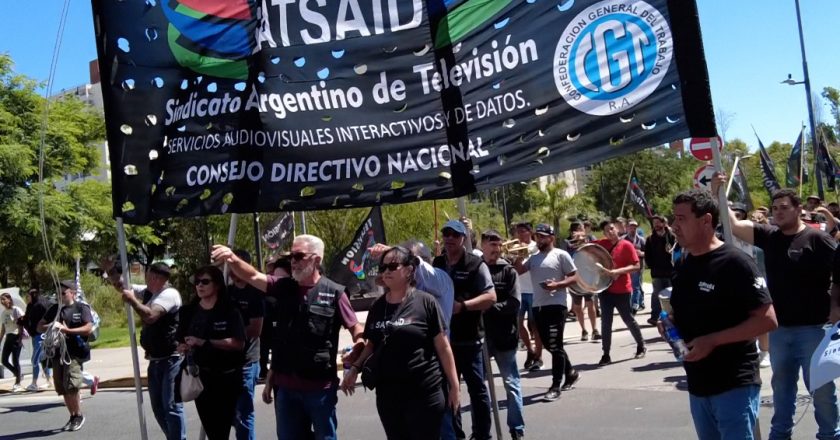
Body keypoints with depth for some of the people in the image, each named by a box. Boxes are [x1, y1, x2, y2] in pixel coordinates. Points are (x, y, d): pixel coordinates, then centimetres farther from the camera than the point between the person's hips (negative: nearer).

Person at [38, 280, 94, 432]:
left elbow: (88, 328, -11)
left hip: (75, 353, -6)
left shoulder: (82, 308, 0)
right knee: (62, 389, 9)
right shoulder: (54, 309, 14)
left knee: (71, 386, -15)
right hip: (57, 353, 6)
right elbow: (39, 327, 18)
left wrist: (67, 330, -17)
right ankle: (72, 417, 23)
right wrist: (50, 326, -4)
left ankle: (79, 415, 4)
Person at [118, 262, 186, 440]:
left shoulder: (169, 294, -16)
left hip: (171, 359, -9)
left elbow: (150, 316, -29)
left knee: (171, 406, -10)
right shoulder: (148, 292, 11)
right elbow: (121, 285, 19)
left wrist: (132, 301, -17)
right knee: (159, 407, 13)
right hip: (155, 360, 9)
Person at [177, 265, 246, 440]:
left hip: (226, 377, -4)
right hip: (200, 376, 4)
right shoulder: (189, 312, 6)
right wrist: (183, 347, -10)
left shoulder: (230, 311, -8)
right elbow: (181, 342, 14)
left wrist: (205, 343, -21)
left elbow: (239, 343, -16)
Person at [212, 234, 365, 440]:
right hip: (286, 384, 4)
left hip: (320, 385, -4)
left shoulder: (334, 292, -6)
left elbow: (356, 328, -2)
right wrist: (232, 259, -25)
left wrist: (359, 347, -23)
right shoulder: (283, 287, 6)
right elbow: (253, 277, -6)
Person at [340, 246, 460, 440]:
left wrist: (454, 385, -5)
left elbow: (443, 346, -5)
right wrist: (355, 368, 1)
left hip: (424, 394, -5)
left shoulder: (425, 302, -7)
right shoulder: (377, 306, 8)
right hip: (387, 395, 5)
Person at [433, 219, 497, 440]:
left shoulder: (475, 264, -6)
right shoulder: (437, 264, 9)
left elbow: (490, 297, -12)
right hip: (443, 338, 5)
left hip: (469, 339, -5)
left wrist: (462, 305, -21)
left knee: (477, 388, 4)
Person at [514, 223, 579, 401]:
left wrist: (557, 285, -18)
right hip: (538, 306, 7)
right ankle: (570, 373, 32)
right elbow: (517, 271, 5)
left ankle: (555, 386, -1)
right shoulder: (533, 258, 15)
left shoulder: (561, 255, -3)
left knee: (555, 346, -6)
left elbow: (575, 277, -5)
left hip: (556, 306, -7)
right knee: (550, 345, 14)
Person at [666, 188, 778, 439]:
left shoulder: (734, 263, -15)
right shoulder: (684, 267, 8)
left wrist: (712, 340, -22)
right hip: (697, 385, 8)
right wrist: (670, 324, 0)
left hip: (735, 385, -7)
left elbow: (767, 320, -17)